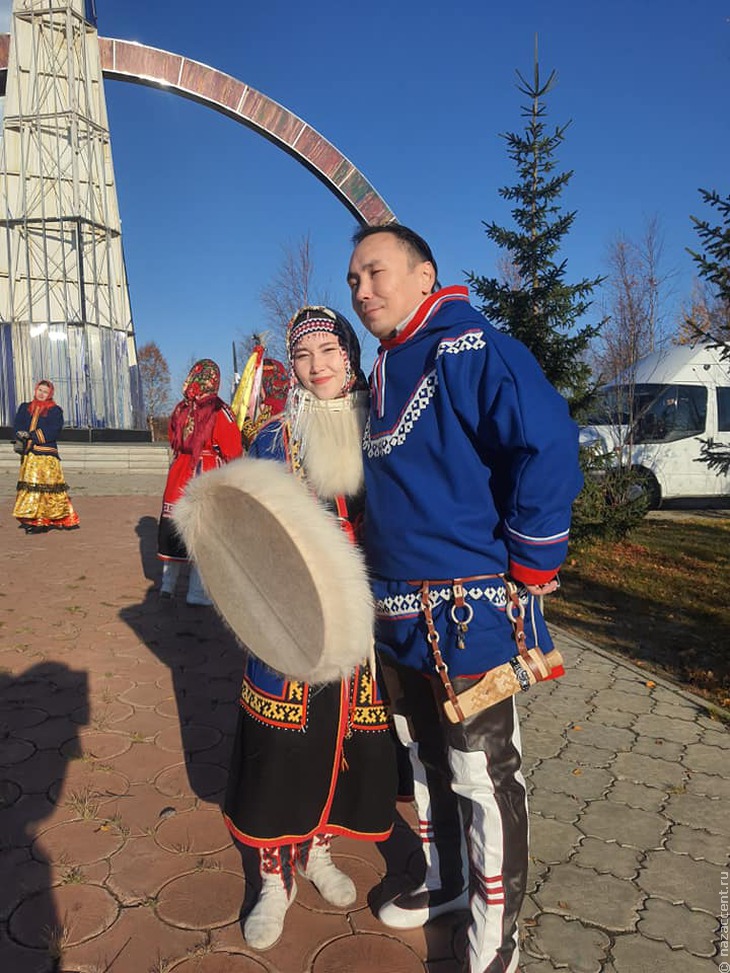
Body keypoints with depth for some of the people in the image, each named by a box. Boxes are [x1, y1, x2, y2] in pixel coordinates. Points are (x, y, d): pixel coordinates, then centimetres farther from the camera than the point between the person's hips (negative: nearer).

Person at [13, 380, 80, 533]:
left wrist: (31, 435, -16)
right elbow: (17, 426, 9)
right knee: (29, 485, 0)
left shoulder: (55, 410, 4)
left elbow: (53, 430, -9)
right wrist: (22, 435, -13)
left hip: (47, 453, -4)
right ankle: (32, 519, 2)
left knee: (49, 485, -6)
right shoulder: (25, 408, 18)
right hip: (29, 454, 4)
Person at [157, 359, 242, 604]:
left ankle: (167, 585, 24)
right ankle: (196, 592, 5)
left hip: (178, 476, 5)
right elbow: (233, 452, -13)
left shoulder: (179, 410, 3)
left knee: (174, 527, 14)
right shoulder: (219, 412, -14)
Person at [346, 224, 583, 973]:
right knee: (426, 760, 23)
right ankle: (445, 882, 46)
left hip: (469, 615, -9)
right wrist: (382, 569, 15)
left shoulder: (471, 350, -15)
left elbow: (548, 450, -25)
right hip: (399, 615, 9)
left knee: (484, 777, 8)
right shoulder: (384, 377, 13)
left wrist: (528, 573, -19)